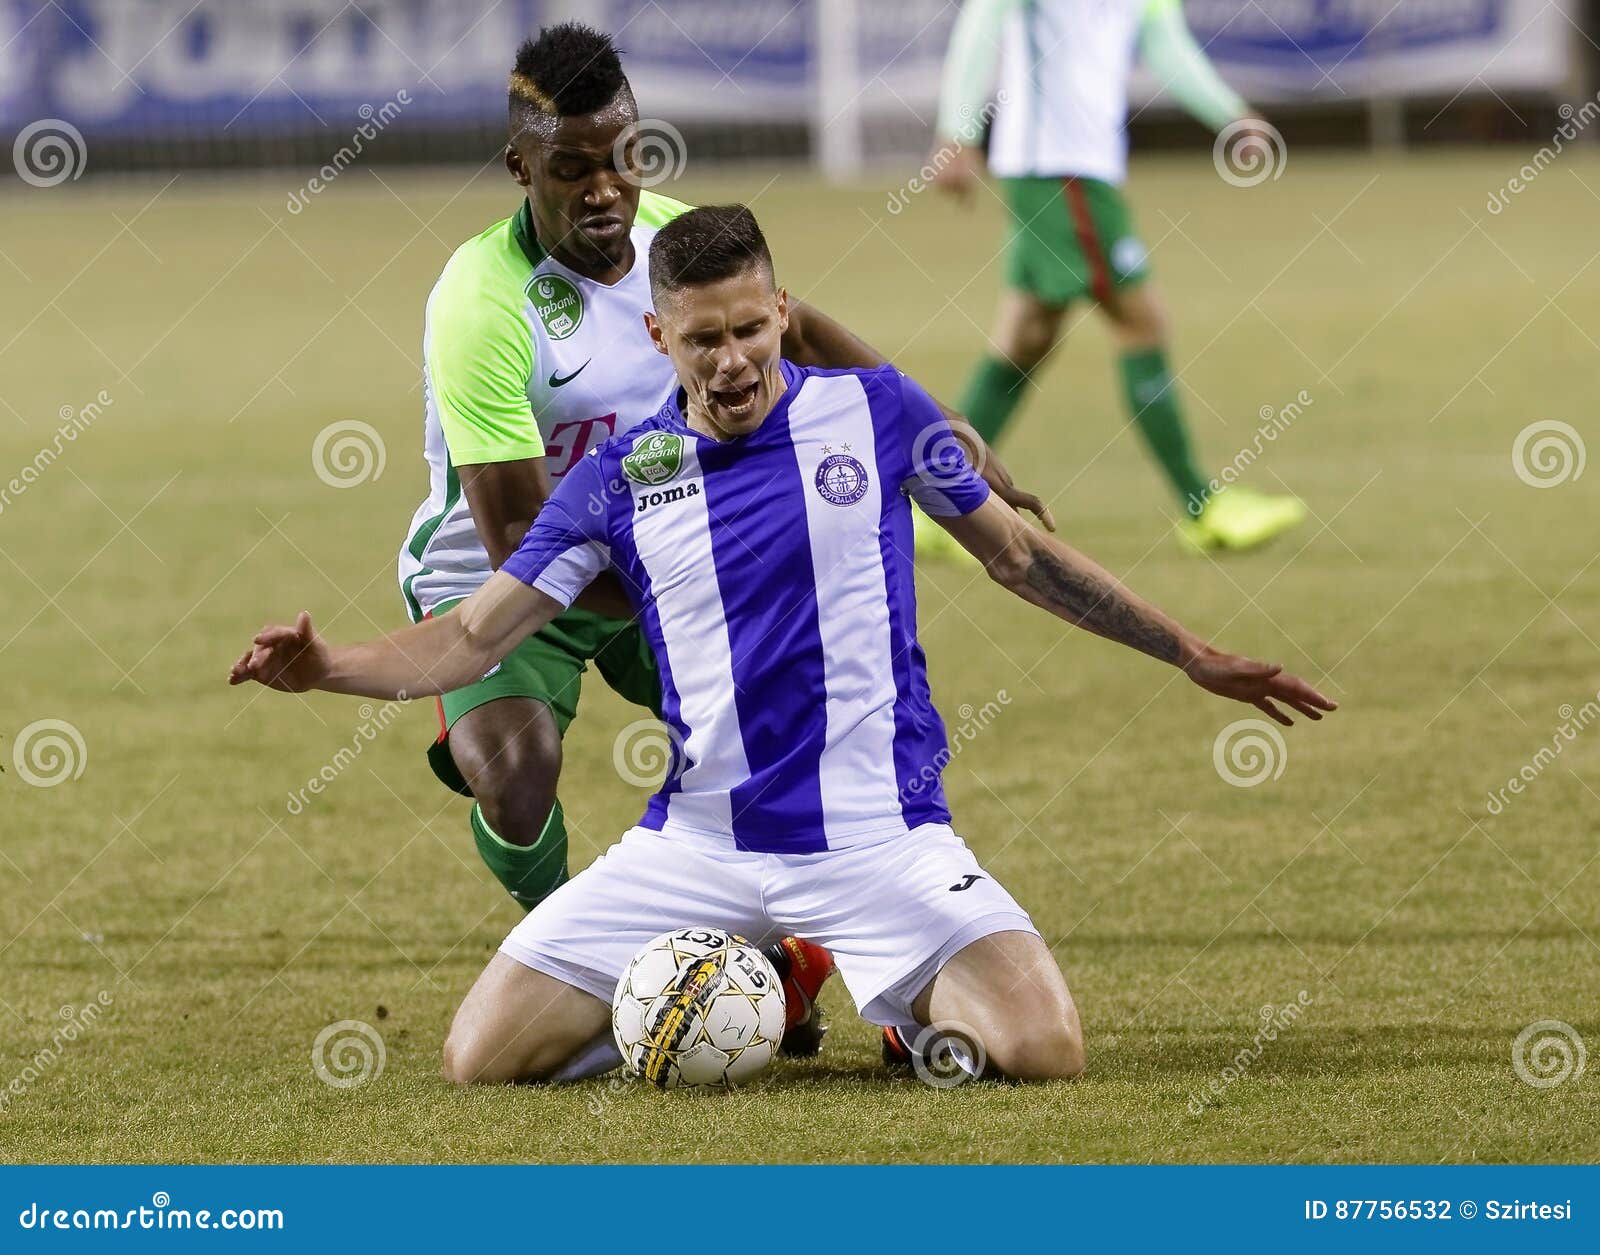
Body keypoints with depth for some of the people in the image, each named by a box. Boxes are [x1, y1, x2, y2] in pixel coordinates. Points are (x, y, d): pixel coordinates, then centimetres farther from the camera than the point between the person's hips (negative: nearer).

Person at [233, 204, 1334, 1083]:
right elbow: (474, 637, 2)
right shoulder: (620, 480, 2)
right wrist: (327, 667, -17)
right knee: (483, 1058, -9)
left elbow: (1019, 554, 13)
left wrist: (1192, 656, 14)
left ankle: (916, 1009, 13)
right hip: (695, 846, 2)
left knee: (1044, 1051, -24)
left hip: (877, 837, -2)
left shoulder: (874, 411, 1)